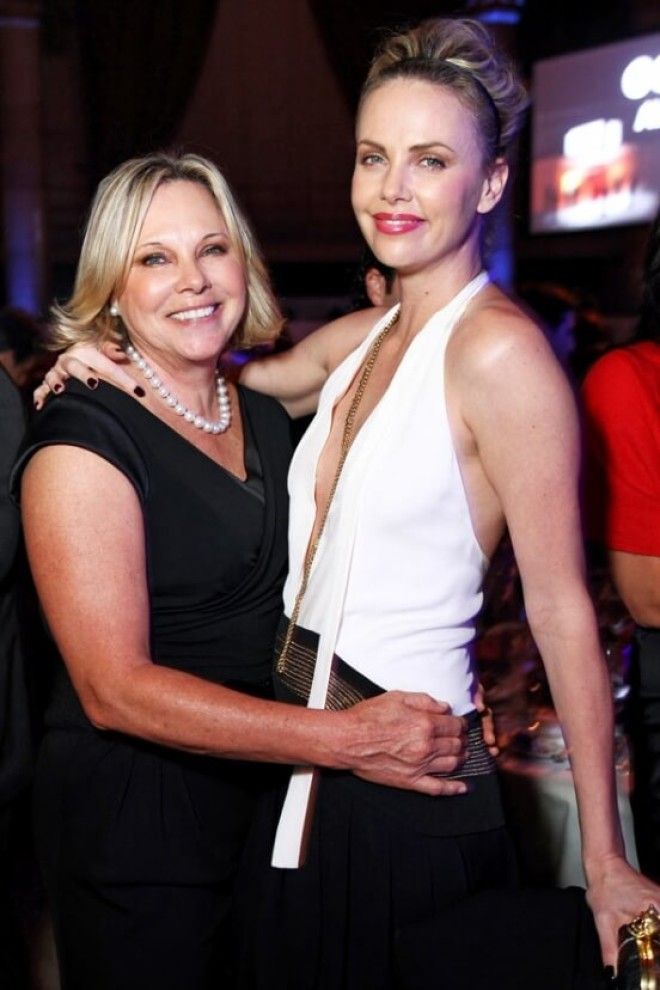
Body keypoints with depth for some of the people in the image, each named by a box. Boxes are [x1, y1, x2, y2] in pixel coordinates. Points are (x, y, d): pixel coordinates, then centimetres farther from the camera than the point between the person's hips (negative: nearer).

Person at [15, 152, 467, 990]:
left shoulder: (266, 418, 6)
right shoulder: (81, 443, -16)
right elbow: (114, 688, -21)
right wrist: (348, 739, -26)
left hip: (263, 794, 6)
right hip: (133, 825, -6)